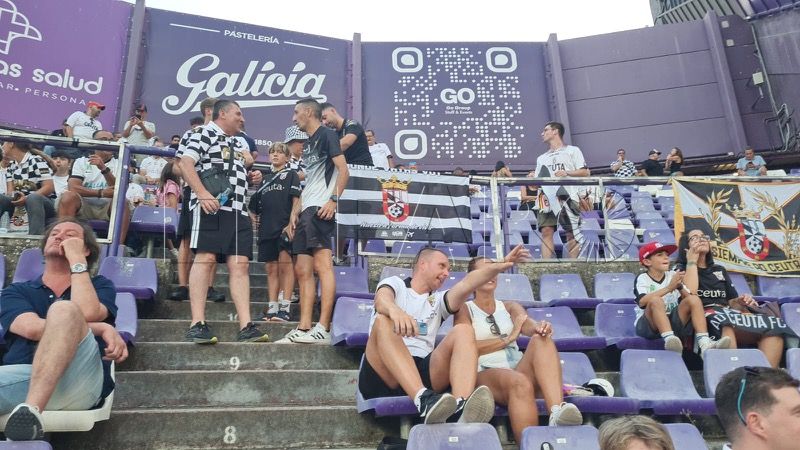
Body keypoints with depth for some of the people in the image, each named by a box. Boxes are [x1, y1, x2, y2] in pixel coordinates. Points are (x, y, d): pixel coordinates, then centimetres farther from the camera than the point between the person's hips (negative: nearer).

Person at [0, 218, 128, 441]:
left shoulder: (100, 286, 24)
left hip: (80, 380, -1)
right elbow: (32, 328, 2)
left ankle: (30, 411, -40)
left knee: (64, 309, -29)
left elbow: (87, 313, -2)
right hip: (22, 377, 1)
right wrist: (103, 329, -6)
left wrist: (76, 259, 9)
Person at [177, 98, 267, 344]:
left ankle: (246, 326, -6)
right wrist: (203, 194, -20)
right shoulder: (204, 133, 6)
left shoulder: (237, 144, 31)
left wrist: (248, 164, 20)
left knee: (240, 265, -2)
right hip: (211, 207, -7)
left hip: (239, 211, 8)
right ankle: (197, 325, -13)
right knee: (205, 258, -13)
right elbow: (186, 163, -8)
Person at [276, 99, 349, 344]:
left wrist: (333, 200, -20)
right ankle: (304, 329, 8)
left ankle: (323, 329, -14)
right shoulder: (307, 144, 25)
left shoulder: (326, 134, 0)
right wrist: (295, 211, 17)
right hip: (306, 212, 10)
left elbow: (343, 171, -10)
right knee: (302, 270, 6)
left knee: (322, 265, -13)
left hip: (320, 209, -10)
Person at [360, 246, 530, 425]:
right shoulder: (395, 283, 18)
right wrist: (394, 310, -33)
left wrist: (500, 266, -12)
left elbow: (466, 284, 6)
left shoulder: (438, 300, 27)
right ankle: (424, 400, -48)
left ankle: (461, 408, -45)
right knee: (383, 322, -29)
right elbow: (381, 300, -9)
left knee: (463, 330, -17)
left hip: (423, 371, 3)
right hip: (382, 376, -3)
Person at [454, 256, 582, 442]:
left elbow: (527, 324, 0)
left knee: (541, 340, -29)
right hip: (485, 373, -4)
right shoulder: (464, 310, 13)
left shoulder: (510, 307, 24)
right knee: (520, 383, -39)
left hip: (518, 369, 4)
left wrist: (538, 327, -26)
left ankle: (557, 411, -50)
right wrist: (508, 338, -9)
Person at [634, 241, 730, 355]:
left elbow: (689, 297, 4)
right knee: (656, 300, -31)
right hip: (648, 325, -5)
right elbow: (642, 301, -23)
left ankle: (705, 344, -30)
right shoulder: (642, 278, -1)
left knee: (694, 299, -14)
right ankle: (669, 339, -48)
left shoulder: (673, 275, 14)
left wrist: (680, 287, -15)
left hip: (672, 322, 5)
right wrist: (669, 288, -25)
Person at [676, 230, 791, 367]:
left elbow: (732, 301, 23)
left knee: (773, 326, -23)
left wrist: (741, 302, -1)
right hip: (703, 318, -5)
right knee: (723, 322, -40)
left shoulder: (720, 270, 27)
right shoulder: (682, 269, 12)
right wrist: (692, 261, 1)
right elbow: (690, 295, -9)